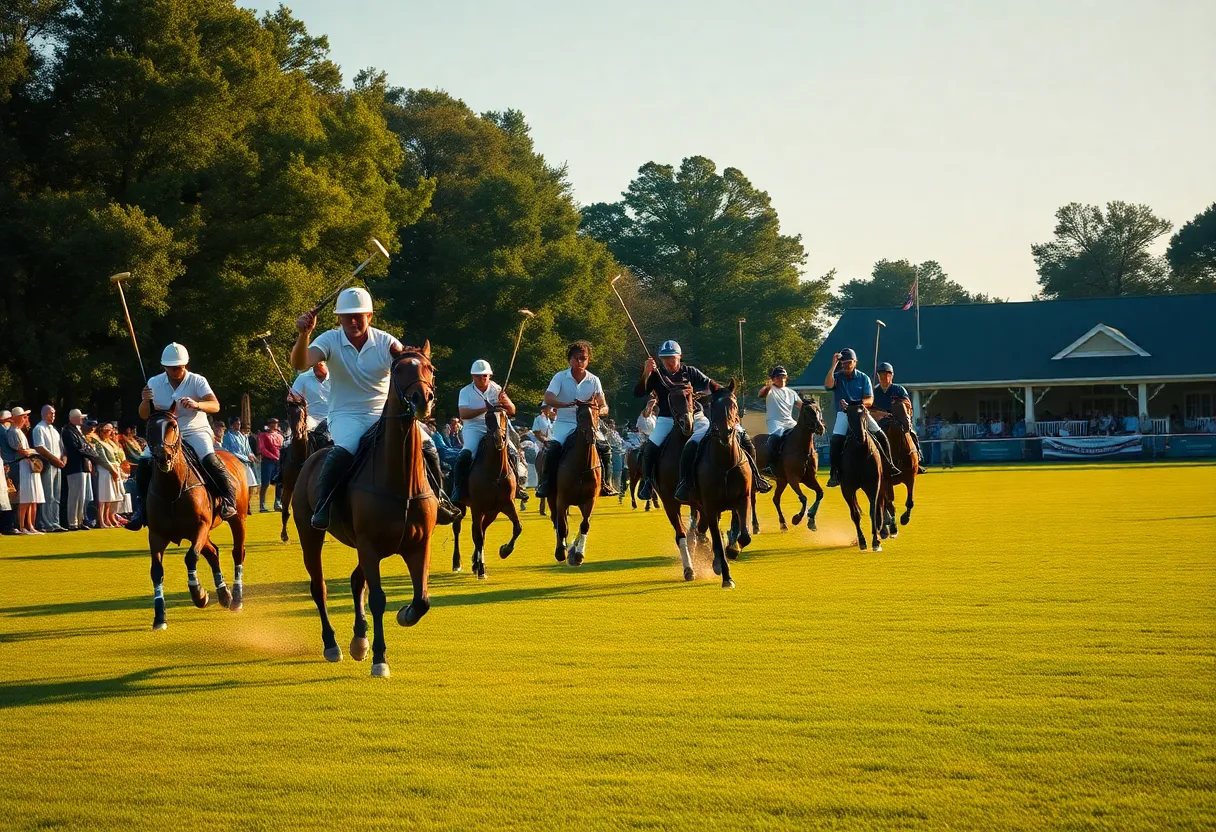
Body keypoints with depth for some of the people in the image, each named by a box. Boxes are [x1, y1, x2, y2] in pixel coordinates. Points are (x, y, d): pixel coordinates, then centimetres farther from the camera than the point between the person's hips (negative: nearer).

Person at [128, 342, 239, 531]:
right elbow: (144, 415, 2)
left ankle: (229, 500, -18)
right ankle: (141, 509, -1)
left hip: (195, 431, -3)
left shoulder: (197, 381, -10)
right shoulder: (154, 383, -1)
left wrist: (197, 404, -44)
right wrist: (146, 401, -21)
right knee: (144, 463, -14)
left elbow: (215, 406, -23)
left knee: (209, 459, -30)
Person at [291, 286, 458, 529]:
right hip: (346, 416, -3)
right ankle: (322, 507, -23)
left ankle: (437, 498, 13)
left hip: (384, 415, 3)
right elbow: (300, 364, -21)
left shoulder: (385, 342, -2)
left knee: (426, 444, -11)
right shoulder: (330, 340, -6)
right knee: (344, 450, -36)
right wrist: (303, 334, -40)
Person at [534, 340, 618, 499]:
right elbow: (548, 399, -17)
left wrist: (598, 410, -24)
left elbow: (604, 408, 3)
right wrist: (568, 405, -35)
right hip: (564, 423, -2)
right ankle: (545, 484, -15)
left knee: (604, 448, -18)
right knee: (553, 448, -28)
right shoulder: (560, 377, -3)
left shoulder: (594, 380, 4)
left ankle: (605, 484, -3)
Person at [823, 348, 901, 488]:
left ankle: (888, 466, 13)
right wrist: (834, 365, -23)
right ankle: (835, 474, -21)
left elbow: (870, 400, -6)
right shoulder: (837, 376, 0)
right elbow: (828, 385, -23)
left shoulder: (863, 378, 1)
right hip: (843, 414, -2)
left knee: (881, 437, -5)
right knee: (836, 440, -24)